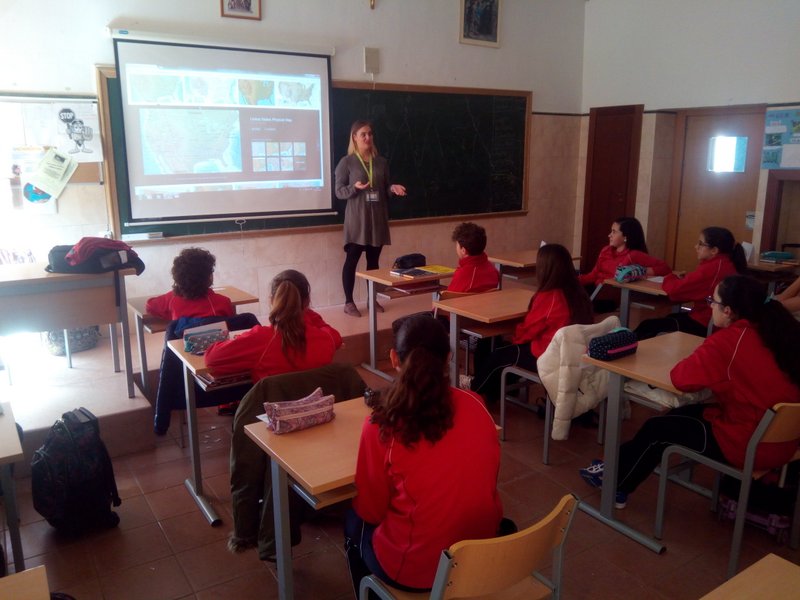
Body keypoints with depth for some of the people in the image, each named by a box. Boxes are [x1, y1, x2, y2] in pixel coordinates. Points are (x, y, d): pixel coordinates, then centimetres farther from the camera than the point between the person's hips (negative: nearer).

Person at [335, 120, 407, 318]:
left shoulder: (381, 162, 10)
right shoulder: (346, 162, -3)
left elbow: (386, 188, 16)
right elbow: (339, 191, -5)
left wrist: (393, 188, -7)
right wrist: (355, 188, -23)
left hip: (377, 217, 4)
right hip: (356, 218, -4)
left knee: (373, 259, 9)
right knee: (352, 259, -2)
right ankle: (349, 302, 6)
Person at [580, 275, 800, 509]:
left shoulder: (728, 340, -23)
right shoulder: (776, 331, 1)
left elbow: (682, 378, -20)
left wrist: (697, 359, -2)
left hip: (747, 444, -8)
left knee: (656, 429, 11)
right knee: (678, 416, 21)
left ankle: (614, 484, 31)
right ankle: (622, 470, 32)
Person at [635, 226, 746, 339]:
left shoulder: (712, 268, -24)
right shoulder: (726, 264, 7)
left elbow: (676, 289, -22)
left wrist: (669, 279, -2)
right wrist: (679, 279, -2)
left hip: (703, 325, -10)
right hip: (711, 322, 10)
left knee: (647, 326, 1)